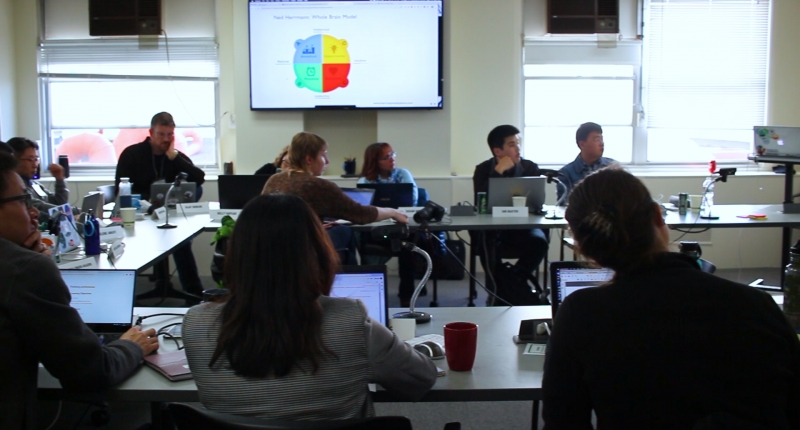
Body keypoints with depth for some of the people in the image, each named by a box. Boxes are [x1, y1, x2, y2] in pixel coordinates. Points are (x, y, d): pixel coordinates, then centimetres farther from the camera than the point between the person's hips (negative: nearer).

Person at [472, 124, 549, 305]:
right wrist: (498, 171, -17)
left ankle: (508, 288, -13)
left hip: (523, 225, 1)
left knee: (539, 241, -31)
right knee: (486, 241, -34)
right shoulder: (483, 169, 2)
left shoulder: (530, 167, 4)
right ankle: (515, 289, -12)